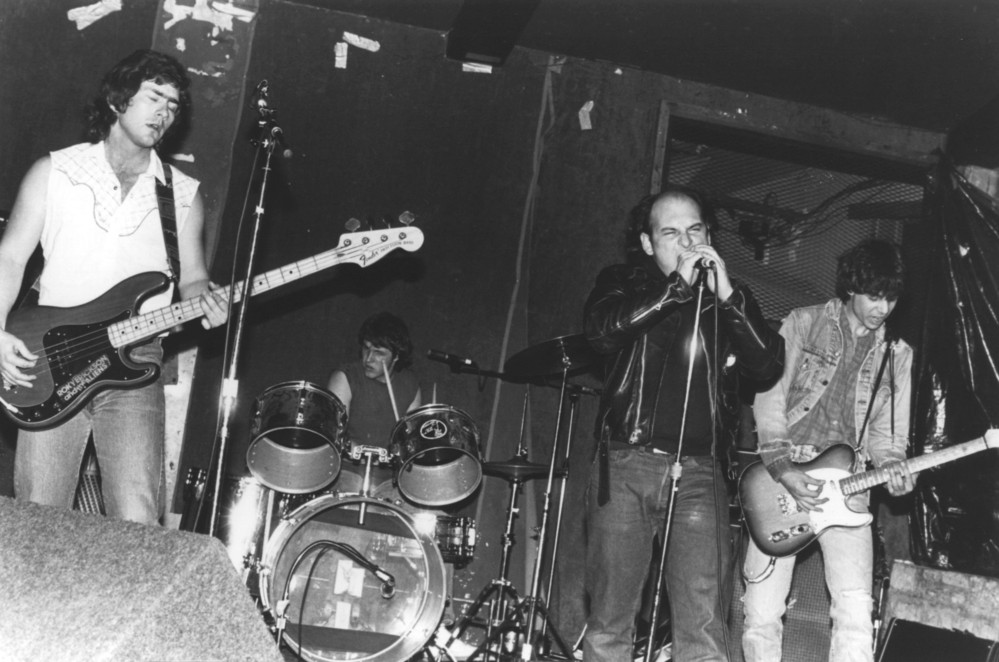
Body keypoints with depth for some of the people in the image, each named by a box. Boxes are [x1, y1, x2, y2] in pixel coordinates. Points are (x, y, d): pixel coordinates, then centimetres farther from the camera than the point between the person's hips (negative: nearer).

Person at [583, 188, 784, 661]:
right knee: (609, 624, 0)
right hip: (626, 466, 0)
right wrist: (677, 286, -15)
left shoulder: (731, 299, 14)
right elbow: (601, 330, -11)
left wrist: (726, 295, -10)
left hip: (699, 472, 1)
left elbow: (769, 365, 0)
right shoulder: (623, 282, 11)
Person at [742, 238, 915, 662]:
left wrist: (890, 466, -8)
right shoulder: (803, 324, 2)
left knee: (856, 616, -12)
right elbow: (769, 399, -3)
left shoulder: (897, 355, 12)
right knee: (761, 615, -4)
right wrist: (783, 470, -13)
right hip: (782, 482, -2)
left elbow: (888, 431, 14)